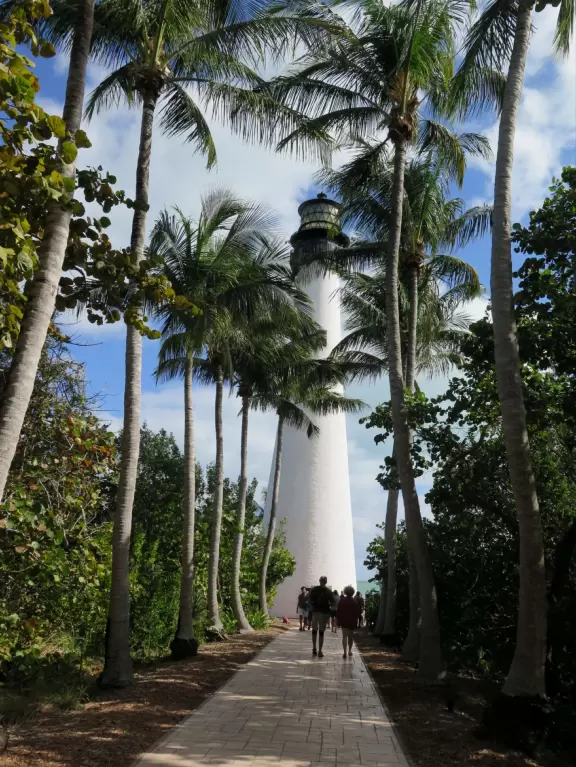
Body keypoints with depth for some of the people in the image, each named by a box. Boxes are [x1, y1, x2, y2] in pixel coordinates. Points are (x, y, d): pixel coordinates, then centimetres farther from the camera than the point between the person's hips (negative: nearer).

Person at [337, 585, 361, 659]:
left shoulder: (342, 601, -3)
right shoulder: (355, 601, -1)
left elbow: (338, 612, -2)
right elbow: (357, 612, 0)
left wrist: (338, 620, 4)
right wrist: (357, 620, 8)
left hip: (343, 621, -1)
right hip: (352, 621, 1)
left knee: (344, 636, -2)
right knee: (350, 636, 17)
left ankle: (345, 652, -13)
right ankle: (349, 651, 22)